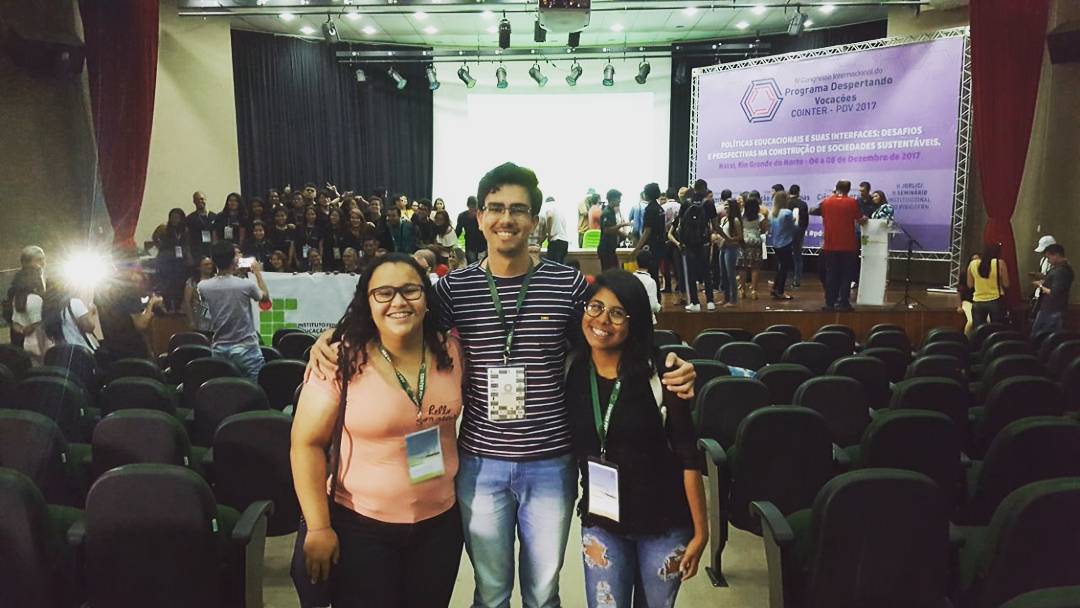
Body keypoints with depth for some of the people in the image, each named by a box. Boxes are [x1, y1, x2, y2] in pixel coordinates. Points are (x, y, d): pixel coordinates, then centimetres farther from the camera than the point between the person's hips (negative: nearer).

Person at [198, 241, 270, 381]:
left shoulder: (203, 287, -6)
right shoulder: (246, 285, -15)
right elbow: (265, 296, 7)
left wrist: (233, 268, 21)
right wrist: (258, 273, 20)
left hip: (218, 349, 4)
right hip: (245, 347, -4)